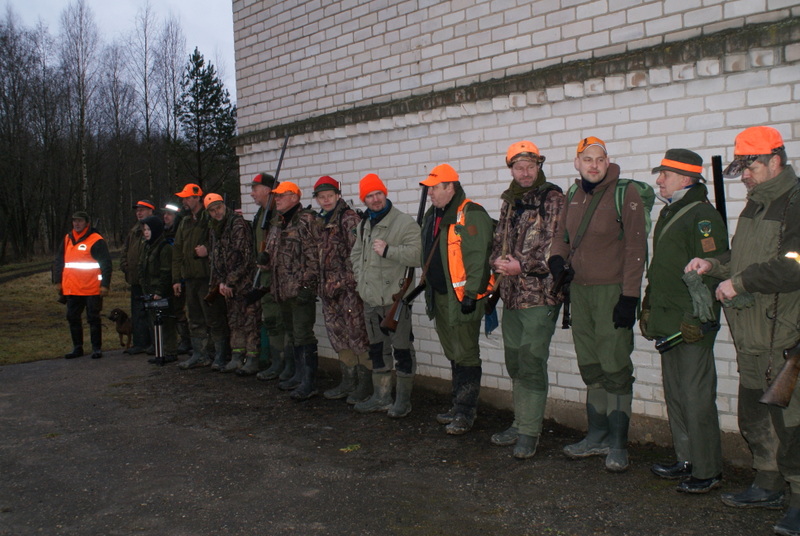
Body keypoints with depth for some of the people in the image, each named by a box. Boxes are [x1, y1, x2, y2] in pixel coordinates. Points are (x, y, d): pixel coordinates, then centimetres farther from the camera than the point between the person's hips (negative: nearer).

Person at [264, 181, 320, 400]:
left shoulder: (306, 220, -10)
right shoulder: (278, 225, 17)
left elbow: (314, 255, -17)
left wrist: (306, 284, -20)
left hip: (301, 290, -9)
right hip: (283, 290, 9)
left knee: (303, 335, -7)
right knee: (293, 335, 16)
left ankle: (309, 382, 0)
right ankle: (299, 375, 27)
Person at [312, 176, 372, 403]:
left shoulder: (349, 218, -9)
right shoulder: (321, 222, 16)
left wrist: (347, 282, -18)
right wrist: (322, 285, 17)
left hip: (348, 288, -9)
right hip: (330, 290, 9)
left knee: (358, 335, -3)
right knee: (339, 337, 14)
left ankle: (365, 384, 6)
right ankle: (348, 382, 24)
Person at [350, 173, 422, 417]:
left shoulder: (404, 222, -10)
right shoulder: (363, 226, 14)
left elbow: (416, 253, -20)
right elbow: (356, 254, 26)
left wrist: (388, 250, -25)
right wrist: (360, 277, 12)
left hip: (395, 297, -7)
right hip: (371, 299, 8)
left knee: (401, 349, 0)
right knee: (376, 349, 16)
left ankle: (403, 401, 12)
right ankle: (381, 397, 28)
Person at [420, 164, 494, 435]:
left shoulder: (472, 215, -13)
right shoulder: (432, 216, 16)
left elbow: (478, 257, -19)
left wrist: (470, 294, -21)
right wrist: (428, 289, 23)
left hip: (463, 296, -9)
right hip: (440, 295, 9)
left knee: (466, 355, -4)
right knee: (453, 354, 16)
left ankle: (465, 413, 4)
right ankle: (459, 406, 26)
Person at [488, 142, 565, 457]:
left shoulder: (553, 199, -6)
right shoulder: (509, 203, 16)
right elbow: (498, 241, 20)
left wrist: (522, 266, -18)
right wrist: (498, 261, 0)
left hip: (540, 295, -7)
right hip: (511, 295, 7)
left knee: (531, 364, -6)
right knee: (515, 362, 14)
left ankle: (529, 432, 5)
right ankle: (521, 422, 27)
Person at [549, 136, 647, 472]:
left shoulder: (625, 195, -9)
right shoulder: (573, 197, 11)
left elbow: (635, 248, -12)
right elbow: (563, 234, 22)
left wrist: (629, 297, -16)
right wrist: (558, 256, -1)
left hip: (612, 292, -6)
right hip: (580, 290, 7)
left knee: (615, 369, -2)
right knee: (590, 368, 13)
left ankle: (618, 444, 10)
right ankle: (597, 436, 26)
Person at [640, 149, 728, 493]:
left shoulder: (703, 216, -13)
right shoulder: (669, 213, 17)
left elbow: (711, 272, -19)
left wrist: (695, 319, -20)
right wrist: (648, 308, 22)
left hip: (692, 325, -10)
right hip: (667, 323, 10)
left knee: (697, 397, -3)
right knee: (675, 396, 15)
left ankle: (708, 471, 8)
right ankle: (686, 461, 26)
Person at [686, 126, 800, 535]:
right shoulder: (756, 205, 16)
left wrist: (741, 282, -20)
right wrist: (714, 265, 9)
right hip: (752, 337, 9)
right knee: (754, 417, 18)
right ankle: (767, 486, 34)